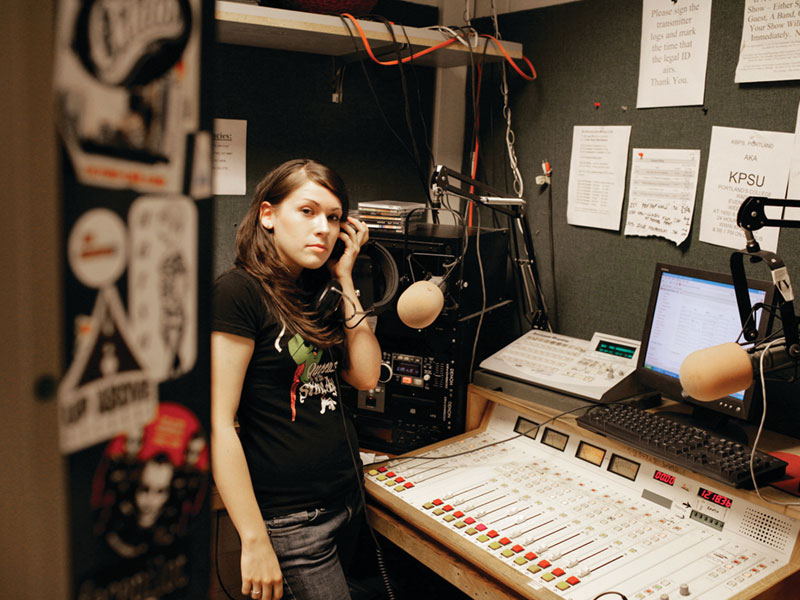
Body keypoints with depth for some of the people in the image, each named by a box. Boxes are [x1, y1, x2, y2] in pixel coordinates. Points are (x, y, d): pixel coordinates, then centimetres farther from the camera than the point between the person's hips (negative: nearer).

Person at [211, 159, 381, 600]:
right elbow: (217, 425, -18)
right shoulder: (238, 291, -15)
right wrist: (254, 542, -18)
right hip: (289, 523, -8)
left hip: (345, 501, 8)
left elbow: (366, 376, 4)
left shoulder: (315, 293, 9)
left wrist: (344, 278, 1)